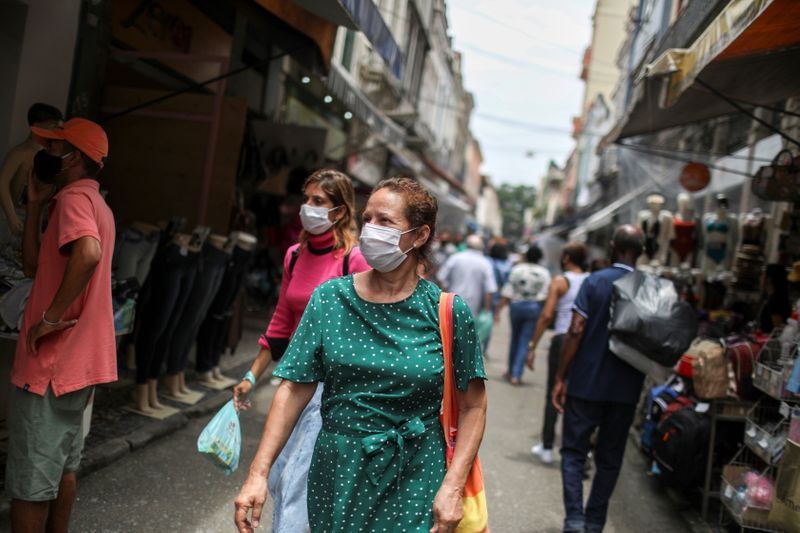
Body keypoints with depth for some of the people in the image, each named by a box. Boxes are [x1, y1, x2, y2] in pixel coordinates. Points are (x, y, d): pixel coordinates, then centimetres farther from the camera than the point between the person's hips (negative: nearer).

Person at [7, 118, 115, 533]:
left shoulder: (74, 197, -14)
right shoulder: (93, 203, 16)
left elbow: (89, 254, -36)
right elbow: (33, 267, 16)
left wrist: (50, 317, -27)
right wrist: (36, 205, 8)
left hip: (51, 362, -10)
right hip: (76, 359, 10)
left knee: (28, 481, 0)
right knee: (62, 467, 19)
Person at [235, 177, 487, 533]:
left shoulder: (449, 312, -9)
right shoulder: (330, 298, -4)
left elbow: (472, 406, -5)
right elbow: (295, 389, -5)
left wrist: (452, 487, -12)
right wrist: (258, 473, -10)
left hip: (413, 479, -2)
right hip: (336, 475, 2)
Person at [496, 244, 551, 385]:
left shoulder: (517, 269, -2)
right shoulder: (544, 273, -3)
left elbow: (507, 293, -4)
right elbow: (545, 295, -8)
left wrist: (498, 310, -1)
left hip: (516, 305, 1)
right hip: (534, 308, -1)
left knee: (515, 339, 18)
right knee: (525, 342, 1)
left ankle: (511, 371, 28)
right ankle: (516, 375, -3)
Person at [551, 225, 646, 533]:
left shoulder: (595, 282, -8)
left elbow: (575, 332, -13)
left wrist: (560, 377, -8)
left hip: (586, 383, -3)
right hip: (626, 389, 3)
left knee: (573, 451, 7)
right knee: (609, 459, 14)